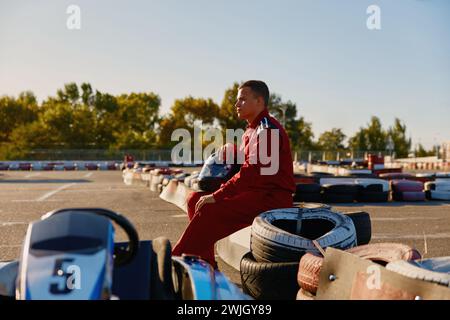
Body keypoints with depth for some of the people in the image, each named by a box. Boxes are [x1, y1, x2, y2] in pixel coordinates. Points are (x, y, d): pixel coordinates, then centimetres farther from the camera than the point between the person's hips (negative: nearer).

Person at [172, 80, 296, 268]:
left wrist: (217, 196, -23)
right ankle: (207, 266, -1)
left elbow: (252, 171, -23)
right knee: (195, 199, 2)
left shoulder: (267, 129, -13)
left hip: (273, 198, -10)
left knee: (210, 210, -26)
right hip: (256, 192, 10)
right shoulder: (252, 129, 19)